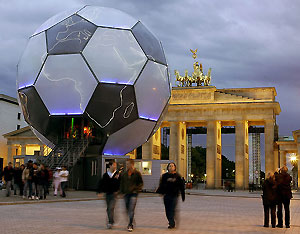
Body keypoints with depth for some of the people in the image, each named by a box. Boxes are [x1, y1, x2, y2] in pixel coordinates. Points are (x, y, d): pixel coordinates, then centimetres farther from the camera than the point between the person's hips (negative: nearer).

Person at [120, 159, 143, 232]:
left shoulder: (137, 173, -2)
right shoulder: (124, 174, 10)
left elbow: (141, 183, 1)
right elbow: (122, 183, 17)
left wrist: (136, 189, -10)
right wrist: (122, 191, 8)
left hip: (133, 194, -5)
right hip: (126, 194, 5)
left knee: (131, 209, -13)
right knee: (128, 210, 10)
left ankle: (130, 225, -13)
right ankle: (131, 222, 24)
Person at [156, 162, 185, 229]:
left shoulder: (177, 176, 4)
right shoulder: (165, 176, 8)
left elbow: (181, 187, 7)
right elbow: (161, 185, 11)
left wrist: (183, 196, 6)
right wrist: (158, 192, -1)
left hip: (174, 195, -3)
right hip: (166, 195, 3)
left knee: (172, 210, -8)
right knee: (167, 210, 4)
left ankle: (171, 223, -6)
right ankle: (172, 223, 17)